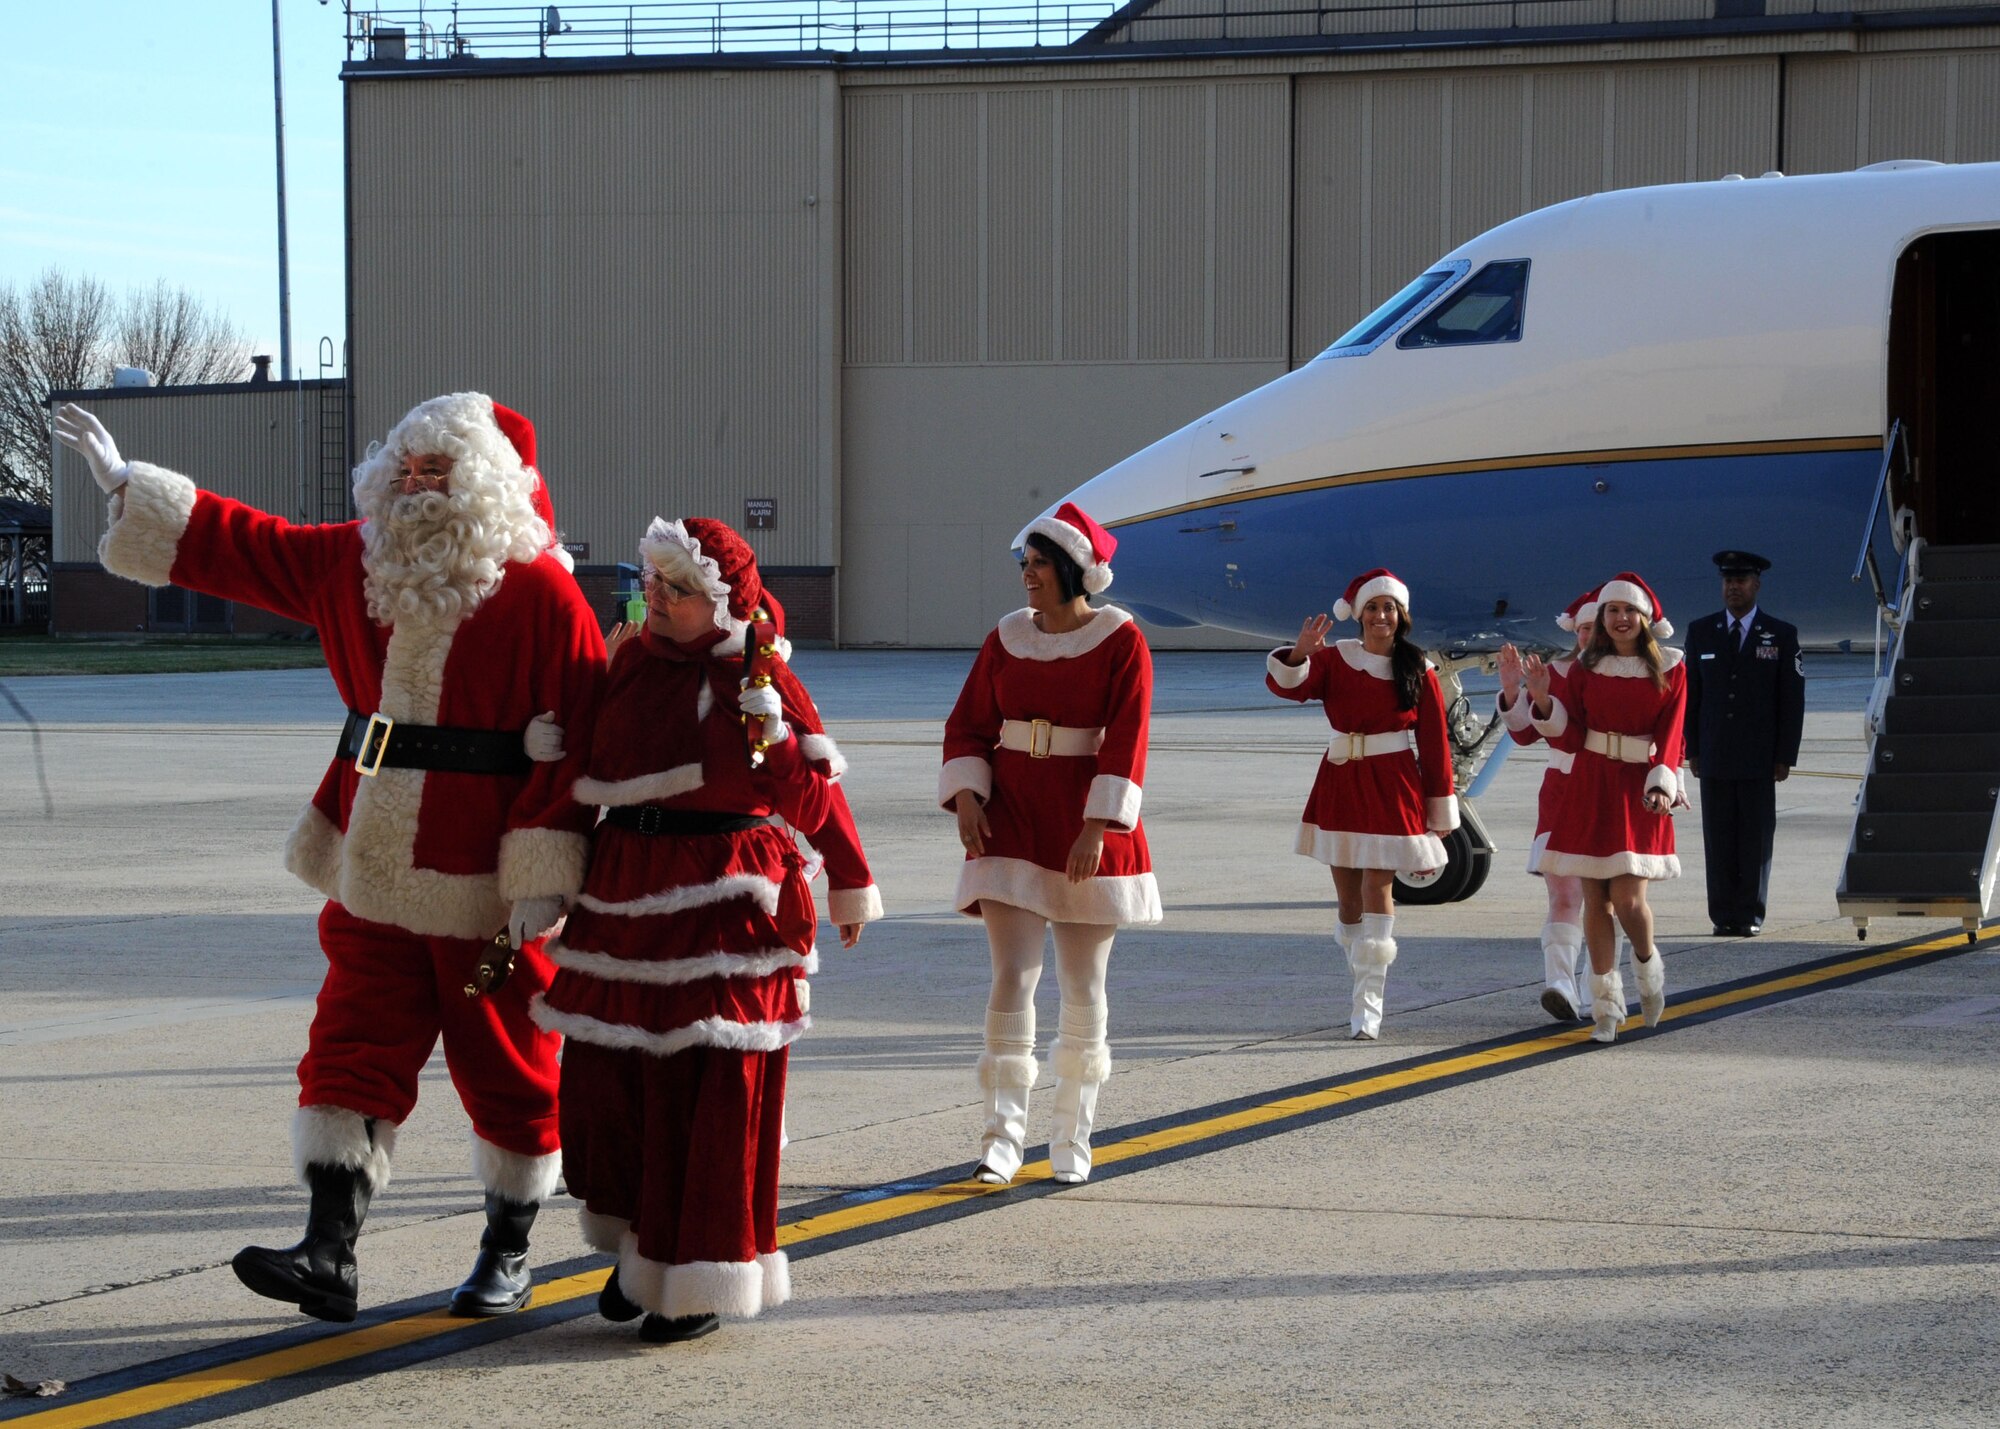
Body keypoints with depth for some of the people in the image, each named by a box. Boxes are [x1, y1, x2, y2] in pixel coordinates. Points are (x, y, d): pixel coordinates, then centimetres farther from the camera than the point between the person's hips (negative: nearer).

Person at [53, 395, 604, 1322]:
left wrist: (542, 882, -18)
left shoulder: (541, 596, -11)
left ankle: (508, 1258, 21)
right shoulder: (356, 566, 9)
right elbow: (239, 545, 18)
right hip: (376, 880, 6)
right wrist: (124, 485, 17)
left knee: (507, 1072, 6)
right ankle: (329, 1256, -2)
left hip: (487, 895, -6)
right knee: (350, 1057, -1)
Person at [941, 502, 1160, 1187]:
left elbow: (1126, 742, -13)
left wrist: (1098, 825, -21)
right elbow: (968, 724, 8)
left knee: (1083, 986, 6)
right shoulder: (1006, 638, 5)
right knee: (1012, 976, -8)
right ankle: (1003, 1134, -8)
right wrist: (966, 795, -8)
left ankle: (1072, 1138, 18)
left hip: (1089, 825, -2)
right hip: (1013, 821, 2)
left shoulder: (1121, 642, -6)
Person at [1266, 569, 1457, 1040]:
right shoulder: (1335, 659, 4)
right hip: (1341, 785, 3)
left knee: (1378, 886, -13)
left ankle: (1368, 1005, -15)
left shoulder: (1417, 670, 1)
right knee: (1348, 896, 10)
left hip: (1392, 787, -3)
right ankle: (1361, 989, 26)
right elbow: (1285, 685, -11)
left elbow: (1434, 742, 2)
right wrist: (1300, 653, -33)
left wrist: (1439, 813, 1)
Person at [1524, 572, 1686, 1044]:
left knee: (1628, 900, -10)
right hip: (1591, 788, 2)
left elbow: (1670, 735, -2)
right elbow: (1570, 737, 2)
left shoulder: (1670, 669, 2)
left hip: (1640, 790, -2)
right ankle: (1606, 1004, 11)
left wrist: (1661, 785, -16)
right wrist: (1544, 700, -14)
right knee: (1596, 899, 2)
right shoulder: (1585, 669, 5)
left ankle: (1648, 965, 22)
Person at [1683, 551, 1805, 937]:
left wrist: (1785, 757, -4)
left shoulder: (1782, 636, 3)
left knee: (1756, 840, -1)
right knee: (1719, 840, 0)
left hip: (1760, 759, -2)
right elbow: (1691, 694, 11)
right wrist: (1693, 750, 4)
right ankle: (1724, 916, 3)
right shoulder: (1701, 632, 9)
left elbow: (1792, 699, 2)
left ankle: (1749, 916, 4)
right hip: (1715, 757, 2)